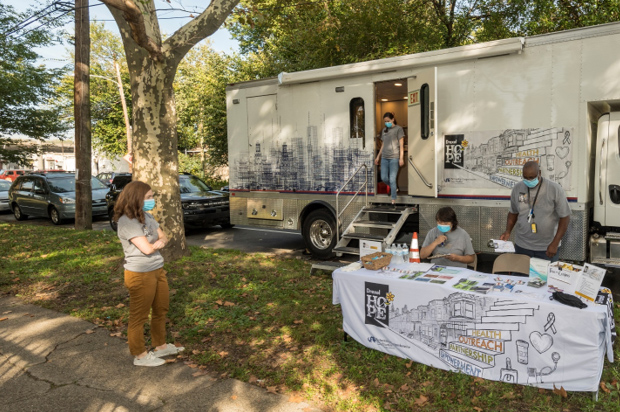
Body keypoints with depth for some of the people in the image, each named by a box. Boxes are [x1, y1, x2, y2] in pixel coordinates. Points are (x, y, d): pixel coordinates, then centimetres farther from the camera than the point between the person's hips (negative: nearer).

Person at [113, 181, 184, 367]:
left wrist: (159, 243, -13)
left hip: (157, 270, 9)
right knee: (139, 316, 7)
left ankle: (161, 346, 37)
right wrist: (156, 243, -3)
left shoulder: (146, 216, 8)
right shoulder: (127, 221, -19)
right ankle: (140, 356, 22)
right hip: (140, 274, -9)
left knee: (161, 310, 20)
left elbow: (163, 238, 10)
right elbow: (147, 248, -25)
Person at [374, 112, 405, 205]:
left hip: (394, 157, -6)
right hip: (384, 157, 6)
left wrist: (401, 158, -10)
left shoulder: (398, 129, -1)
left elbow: (401, 145, -4)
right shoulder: (384, 130, 16)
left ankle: (393, 200, 0)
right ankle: (393, 187, 34)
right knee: (384, 178, 4)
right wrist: (378, 157, 19)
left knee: (392, 179, -7)